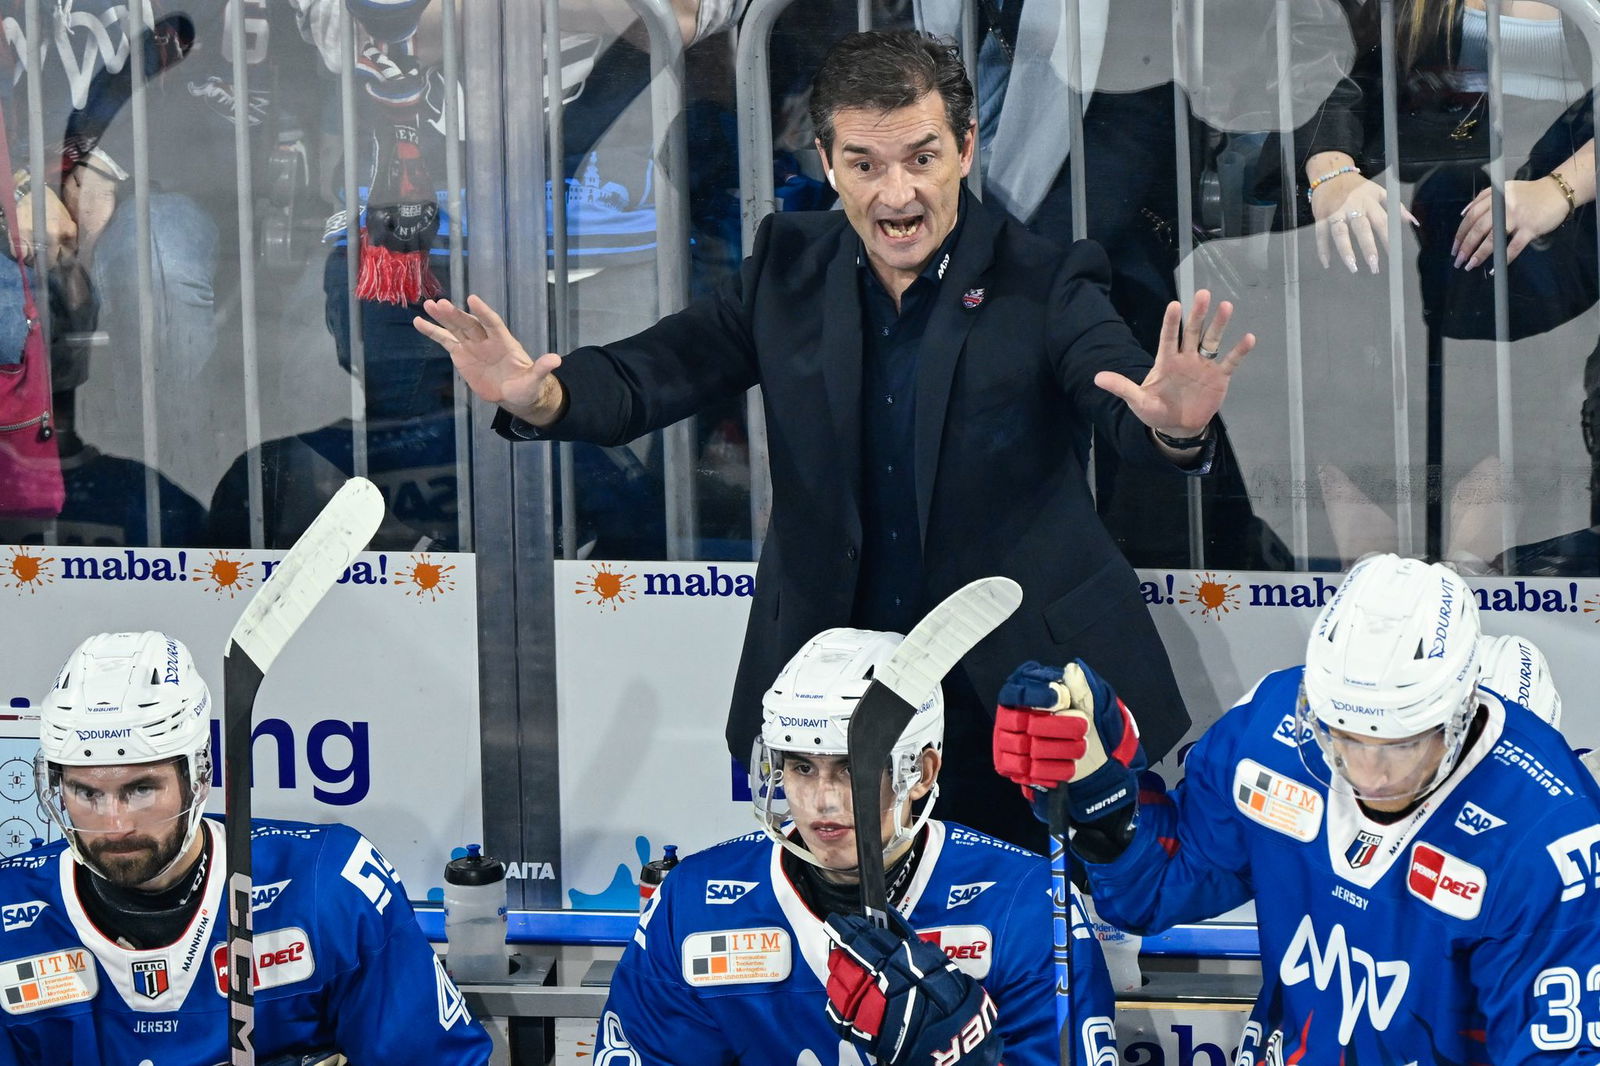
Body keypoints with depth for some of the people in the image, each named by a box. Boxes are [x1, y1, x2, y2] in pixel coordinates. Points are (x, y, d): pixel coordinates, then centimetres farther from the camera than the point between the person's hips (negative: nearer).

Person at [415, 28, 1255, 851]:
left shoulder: (1043, 284, -8)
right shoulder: (791, 269, 2)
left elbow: (1122, 401, -23)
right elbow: (651, 374, -3)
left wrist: (1174, 426, -49)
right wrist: (538, 397, -26)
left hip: (1020, 697, -2)